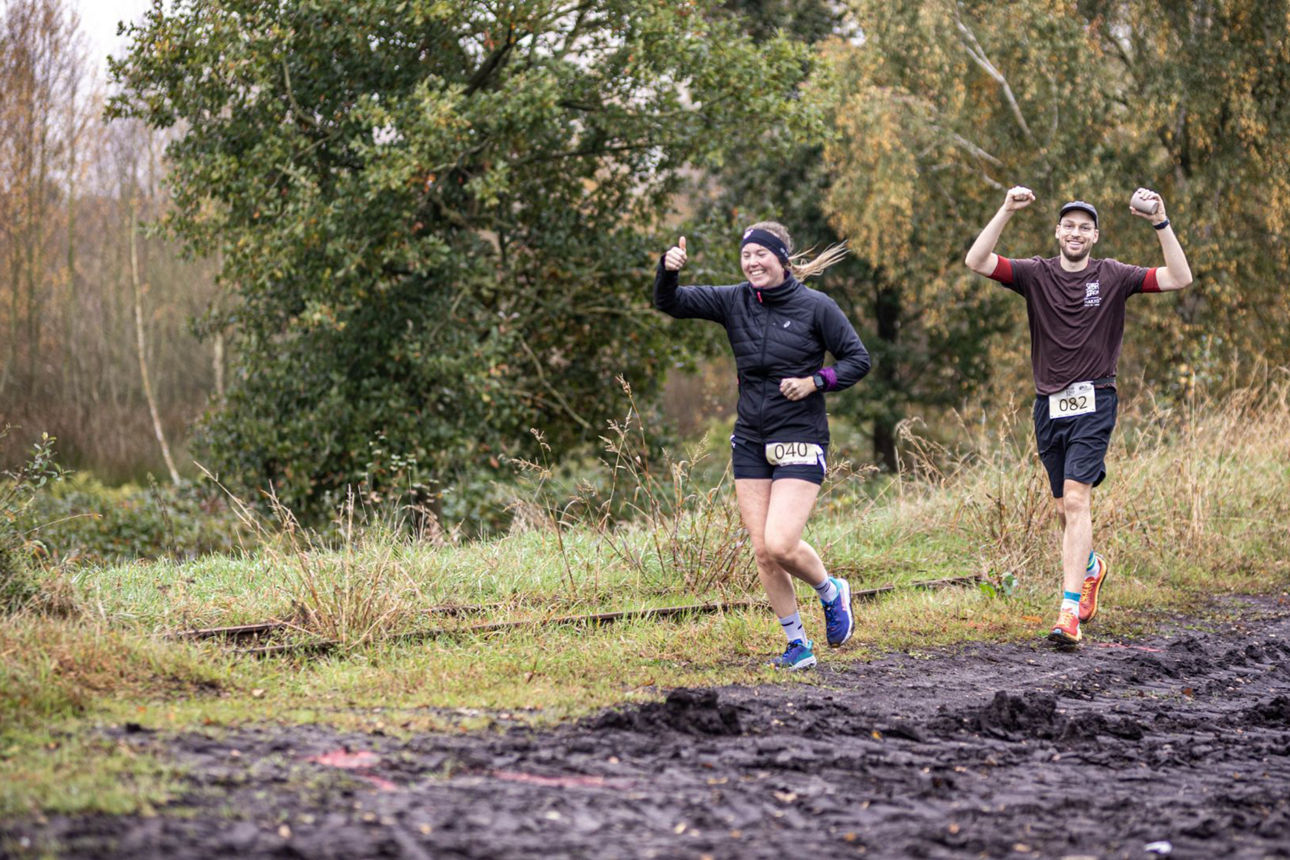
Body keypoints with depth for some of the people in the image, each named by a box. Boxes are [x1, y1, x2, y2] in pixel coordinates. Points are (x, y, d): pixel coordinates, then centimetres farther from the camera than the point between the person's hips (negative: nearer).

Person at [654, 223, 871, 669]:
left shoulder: (815, 307, -6)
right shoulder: (735, 301, 4)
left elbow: (858, 359, 0)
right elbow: (670, 303, 1)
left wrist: (815, 381, -14)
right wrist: (668, 270, -18)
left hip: (800, 440, -5)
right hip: (751, 441, 5)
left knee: (781, 545, -17)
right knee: (762, 552, 3)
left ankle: (832, 592, 14)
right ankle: (798, 645, 16)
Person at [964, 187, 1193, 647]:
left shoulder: (1114, 277, 2)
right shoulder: (1036, 274, 4)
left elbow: (1180, 278, -4)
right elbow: (977, 261, -8)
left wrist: (1161, 224, -12)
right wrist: (1006, 212, -17)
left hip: (1093, 402, -3)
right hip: (1049, 403, 3)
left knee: (1076, 498, -17)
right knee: (1063, 508, 13)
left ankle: (1069, 613, -22)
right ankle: (1090, 566, 46)